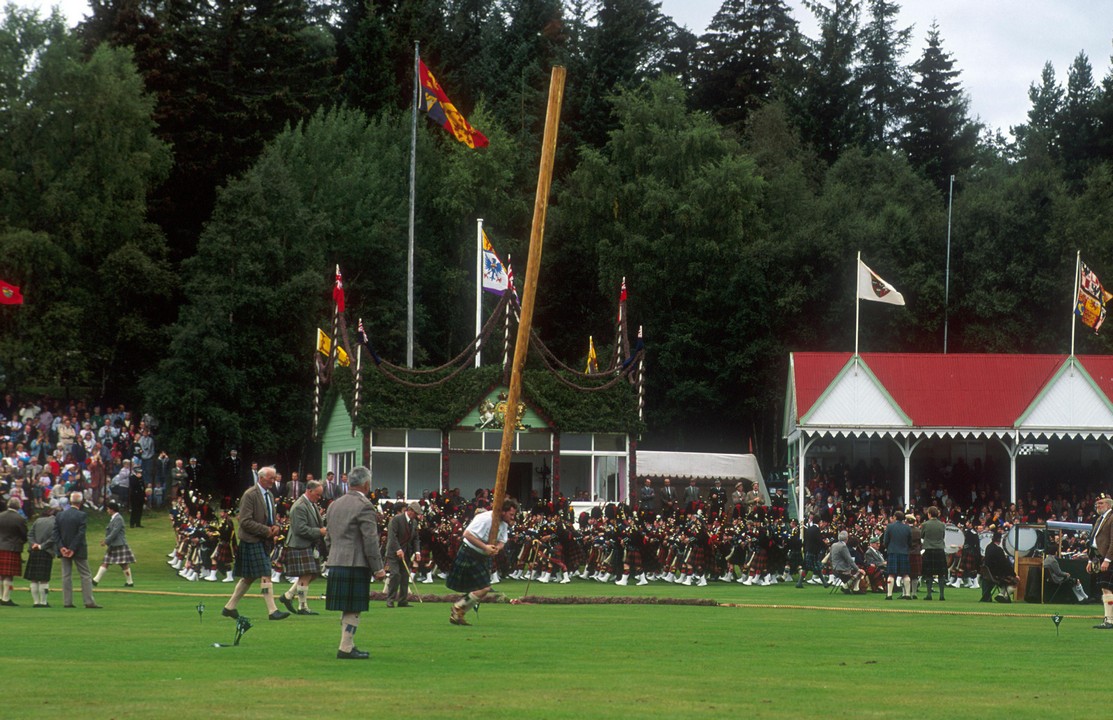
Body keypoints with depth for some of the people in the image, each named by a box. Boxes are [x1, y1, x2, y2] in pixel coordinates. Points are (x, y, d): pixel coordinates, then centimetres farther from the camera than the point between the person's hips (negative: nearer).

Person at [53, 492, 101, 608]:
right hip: (78, 550, -4)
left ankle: (67, 602, 5)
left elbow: (56, 533, -1)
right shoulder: (81, 515, -11)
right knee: (86, 575, 1)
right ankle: (89, 602, -3)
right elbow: (80, 534, -16)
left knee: (66, 576, 8)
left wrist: (61, 547, -6)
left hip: (64, 550, 4)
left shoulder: (60, 515, 3)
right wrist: (73, 549, -14)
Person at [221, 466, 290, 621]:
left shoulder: (269, 496, 16)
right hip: (252, 541, -9)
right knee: (265, 575, -12)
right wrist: (266, 530, -19)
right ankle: (272, 611, -13)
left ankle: (229, 608, 20)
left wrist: (276, 526, 3)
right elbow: (245, 521, -18)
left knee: (248, 578, 12)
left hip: (264, 542, 9)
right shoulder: (250, 495, -13)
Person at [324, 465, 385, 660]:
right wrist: (378, 569, -8)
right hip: (356, 564, -8)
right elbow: (370, 540, -13)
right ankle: (345, 648, -2)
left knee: (346, 609, 15)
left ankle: (348, 645, 21)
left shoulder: (334, 505, 14)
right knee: (353, 609, -2)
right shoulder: (364, 506, -11)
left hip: (335, 563, 8)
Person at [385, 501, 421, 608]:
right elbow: (392, 536, -18)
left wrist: (417, 551, -2)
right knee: (395, 574, -15)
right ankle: (390, 600, -9)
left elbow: (415, 539, 13)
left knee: (405, 576, 3)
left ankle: (403, 601, 7)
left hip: (406, 554, 7)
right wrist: (398, 549, -27)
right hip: (394, 553, -7)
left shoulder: (414, 522, 12)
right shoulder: (396, 519, -10)